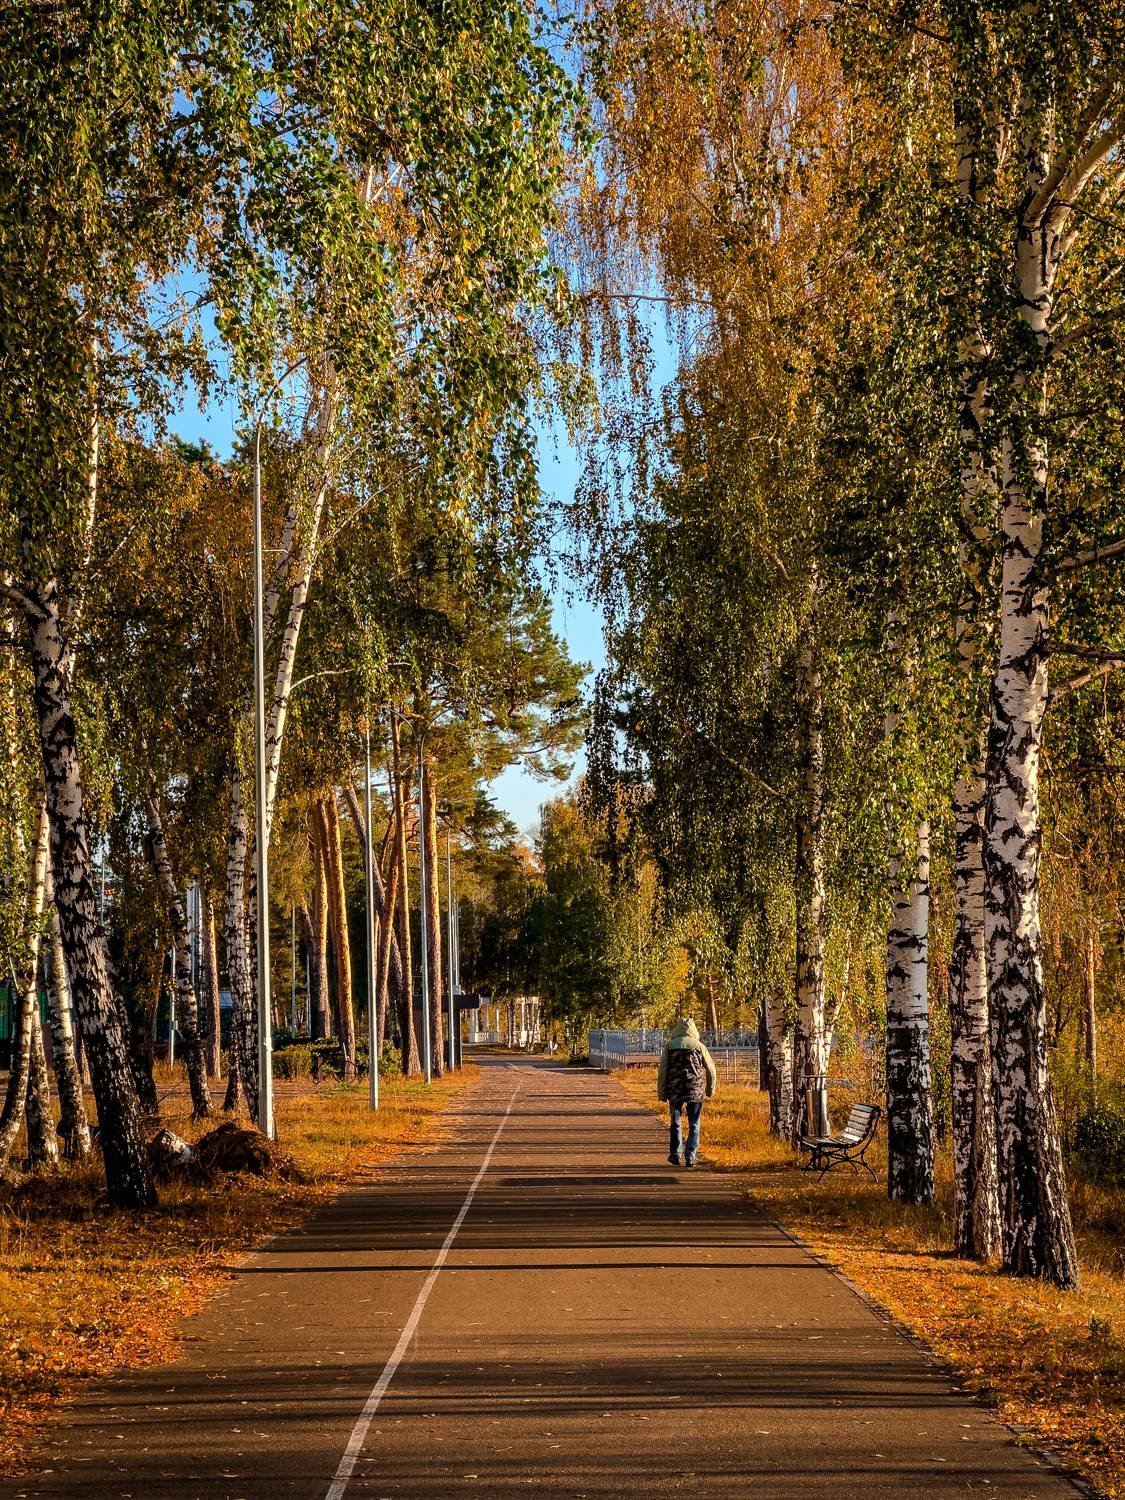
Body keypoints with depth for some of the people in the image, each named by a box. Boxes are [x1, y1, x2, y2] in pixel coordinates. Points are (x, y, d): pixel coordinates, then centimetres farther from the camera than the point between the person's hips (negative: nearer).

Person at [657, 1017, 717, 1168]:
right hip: (696, 1091, -1)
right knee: (694, 1125, 5)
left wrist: (661, 1093, 5)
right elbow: (711, 1070, 8)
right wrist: (710, 1090, 21)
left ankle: (675, 1155, 16)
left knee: (675, 1123, 15)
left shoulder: (669, 1046, 3)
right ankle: (690, 1157, -1)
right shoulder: (699, 1046, 3)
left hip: (675, 1091, 1)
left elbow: (662, 1071, 0)